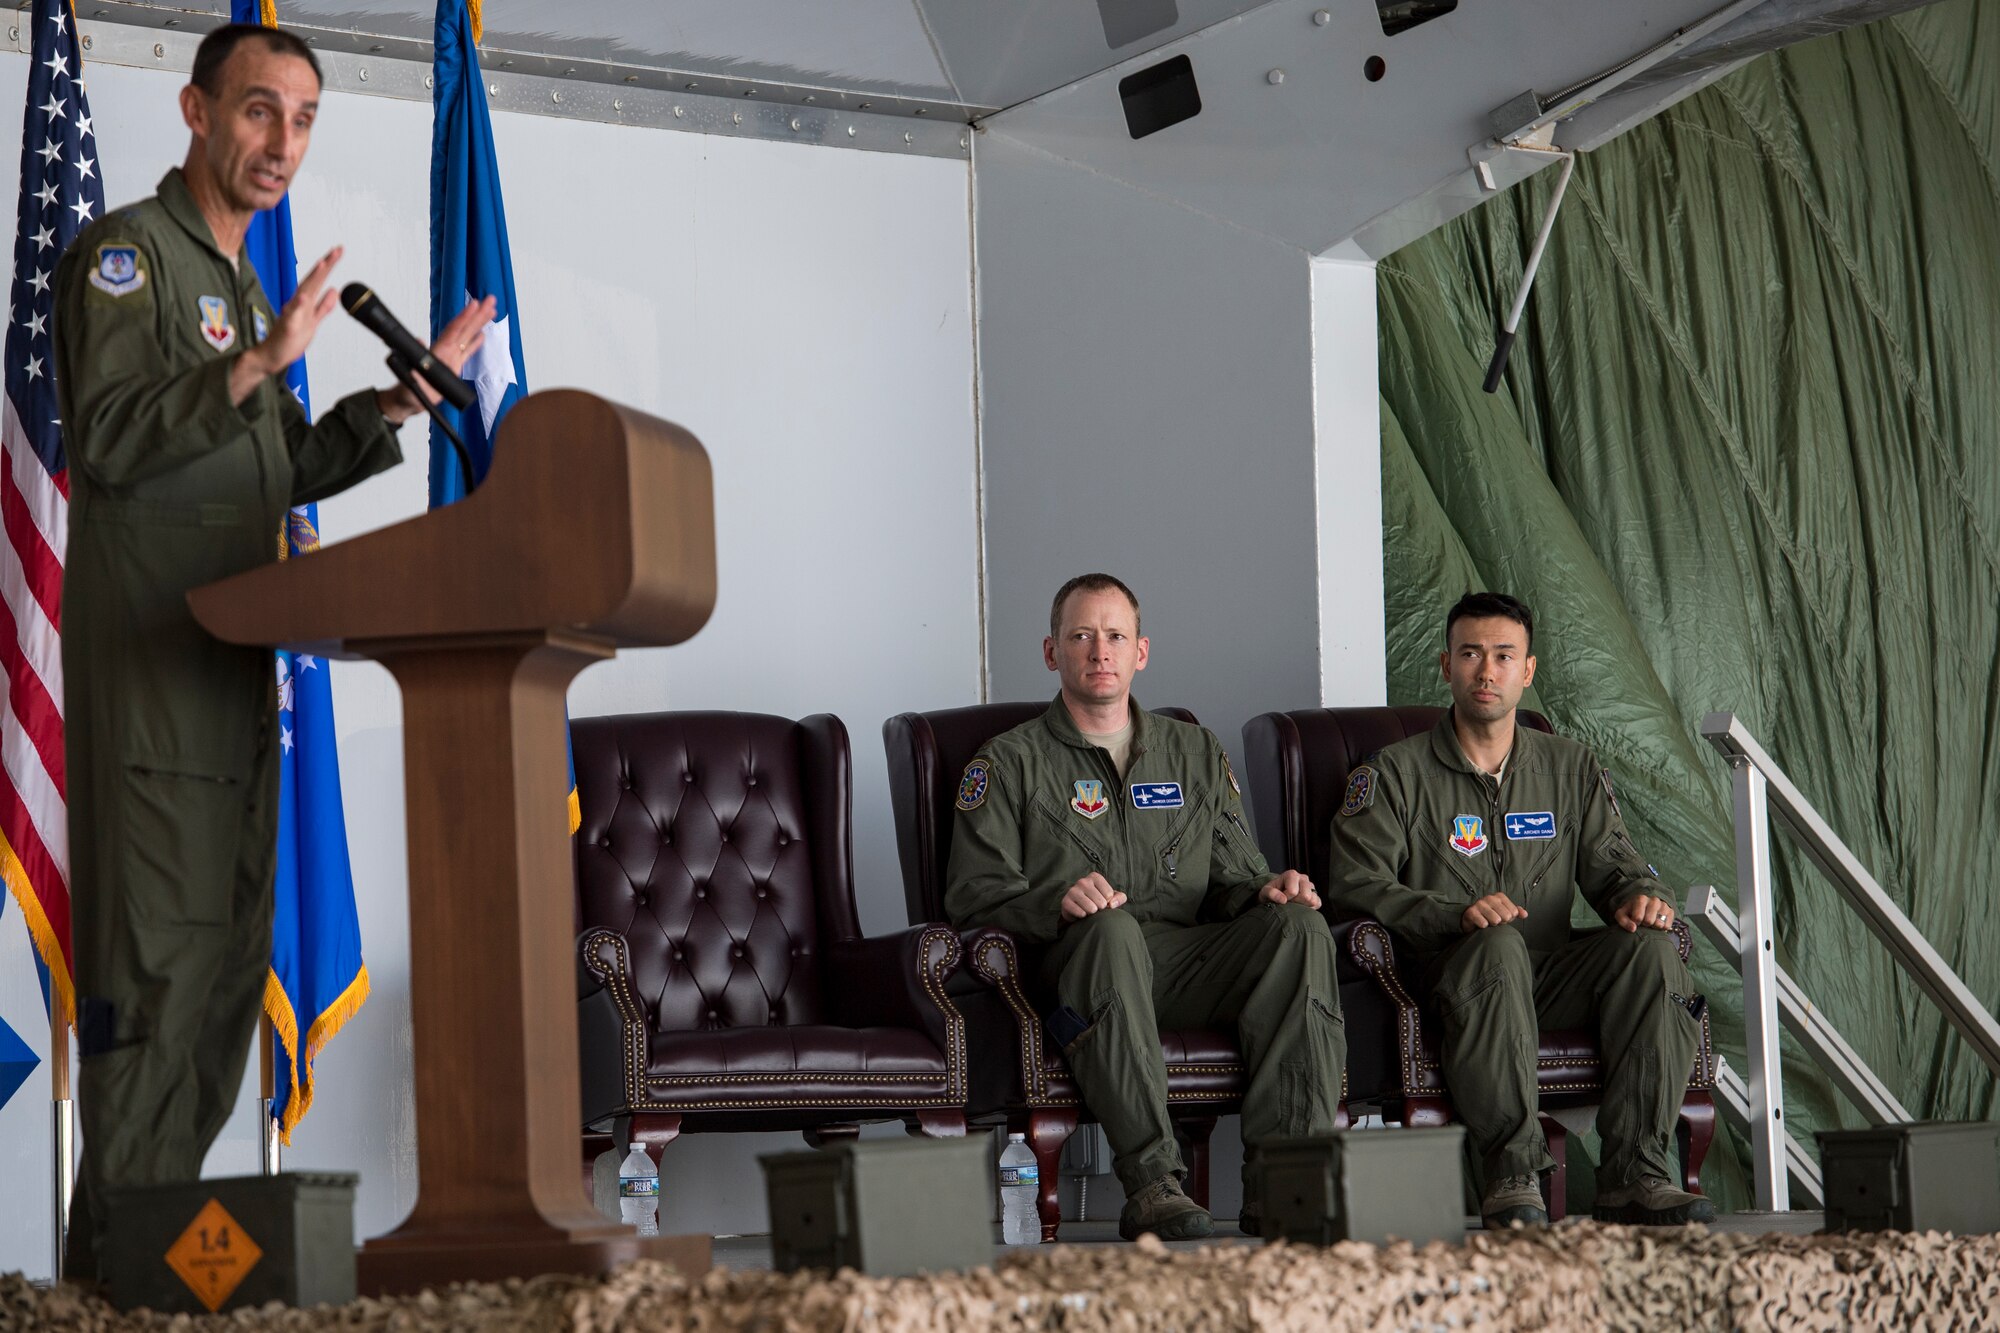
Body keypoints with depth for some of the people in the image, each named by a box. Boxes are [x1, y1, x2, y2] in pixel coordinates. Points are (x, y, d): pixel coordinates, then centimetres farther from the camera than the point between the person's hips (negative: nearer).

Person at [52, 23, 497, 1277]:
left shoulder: (243, 285, 24)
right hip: (148, 659, -9)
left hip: (236, 661, 9)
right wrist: (257, 366, -25)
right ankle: (117, 1257, -13)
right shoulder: (126, 253, -4)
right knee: (160, 949, -13)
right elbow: (107, 436, -16)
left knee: (229, 957, 7)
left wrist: (399, 399, 15)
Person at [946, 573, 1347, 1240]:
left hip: (1192, 961, 4)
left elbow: (1233, 879, 23)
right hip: (1077, 962, -4)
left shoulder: (1196, 753, 25)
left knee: (1298, 923, -26)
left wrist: (1265, 888, -2)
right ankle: (1151, 1186, -44)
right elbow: (973, 892, 2)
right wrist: (1057, 903, -19)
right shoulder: (1011, 763, 13)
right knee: (1111, 927, -39)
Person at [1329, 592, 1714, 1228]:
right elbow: (1356, 885, -4)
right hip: (1452, 974, -4)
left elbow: (1609, 864, 15)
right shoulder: (1396, 774, 6)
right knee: (1499, 946, -39)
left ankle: (1633, 1174, -31)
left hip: (1554, 976, 4)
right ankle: (1512, 1177, -41)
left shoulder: (1571, 768, 19)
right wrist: (1458, 914, -21)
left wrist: (1637, 895, -11)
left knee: (1649, 948, -27)